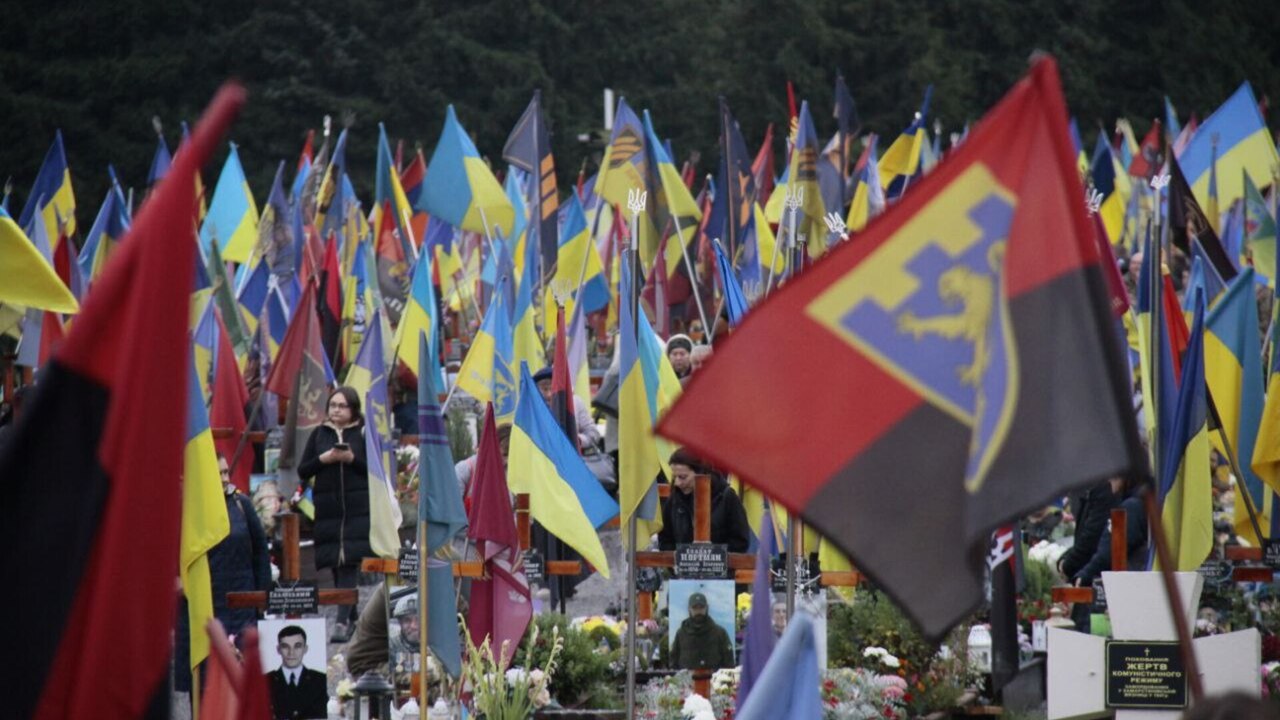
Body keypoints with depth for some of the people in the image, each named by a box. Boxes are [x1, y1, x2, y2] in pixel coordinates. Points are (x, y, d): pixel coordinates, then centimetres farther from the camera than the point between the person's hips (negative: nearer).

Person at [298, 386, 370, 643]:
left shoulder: (364, 433, 4)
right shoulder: (319, 434, 12)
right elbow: (302, 471, 10)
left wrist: (352, 459, -15)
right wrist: (323, 459, -7)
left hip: (358, 508, -3)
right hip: (327, 509, 3)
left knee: (349, 563, -13)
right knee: (337, 566, 4)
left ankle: (343, 621, -18)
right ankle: (351, 619, 14)